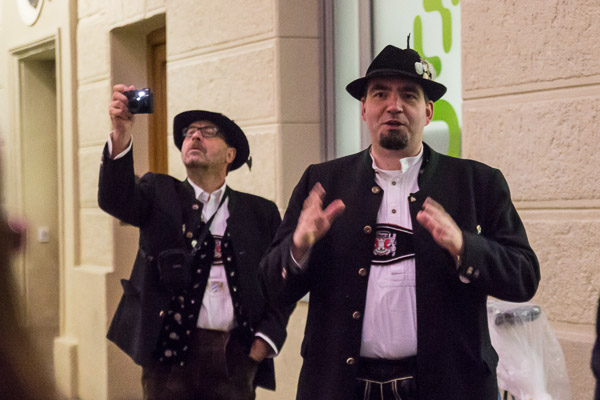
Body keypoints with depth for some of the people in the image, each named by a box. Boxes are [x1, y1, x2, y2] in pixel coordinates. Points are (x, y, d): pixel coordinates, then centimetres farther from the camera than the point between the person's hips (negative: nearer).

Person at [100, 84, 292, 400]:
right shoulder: (160, 194, 10)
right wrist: (121, 134, -26)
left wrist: (265, 339, -4)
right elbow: (116, 199, -10)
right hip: (170, 354, -1)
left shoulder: (261, 213, 11)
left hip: (236, 360, 1)